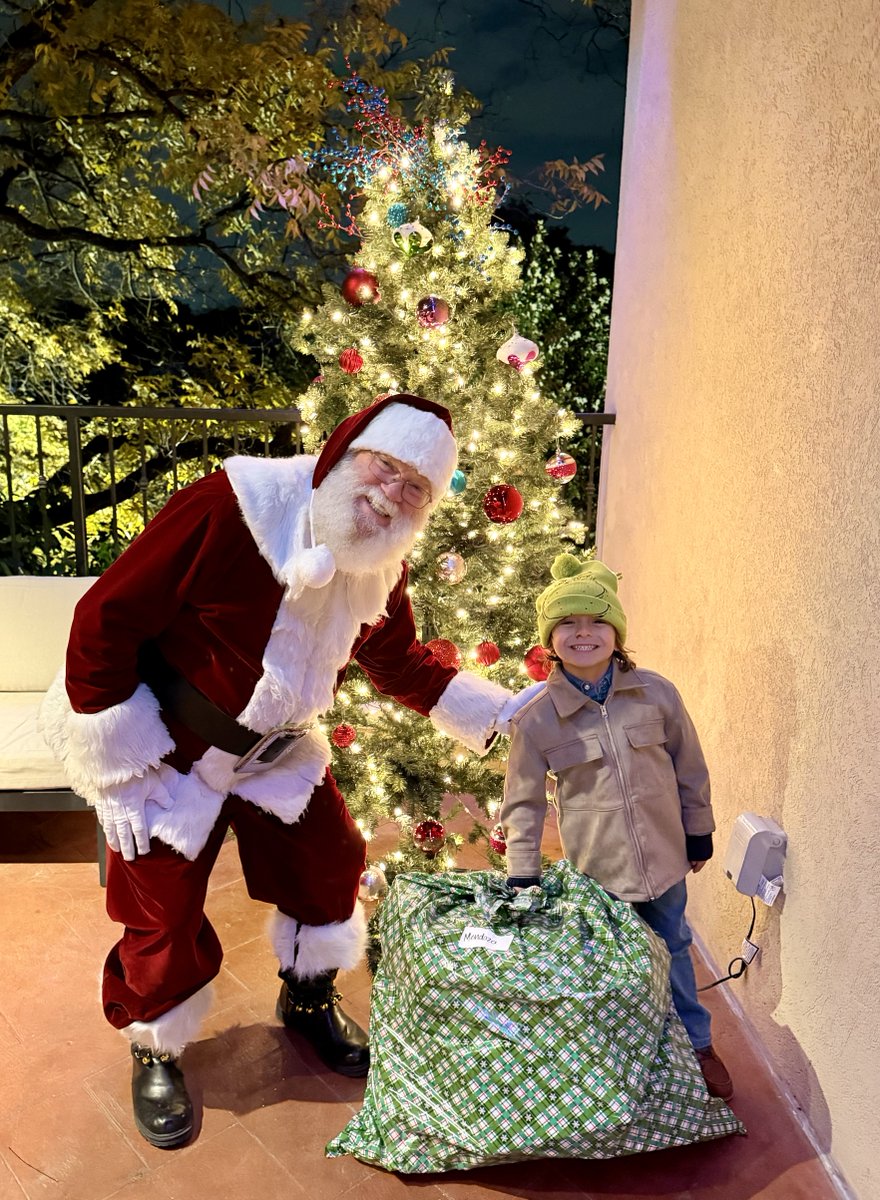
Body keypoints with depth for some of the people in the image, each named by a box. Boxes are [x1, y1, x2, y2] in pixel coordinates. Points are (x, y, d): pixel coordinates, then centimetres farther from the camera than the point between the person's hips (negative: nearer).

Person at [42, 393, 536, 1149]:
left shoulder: (379, 566, -10)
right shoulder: (232, 508, -32)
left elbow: (401, 662, 6)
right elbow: (106, 619, -27)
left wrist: (502, 712, -2)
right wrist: (119, 768, -22)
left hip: (271, 747, 6)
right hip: (163, 748, -5)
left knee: (329, 863, 10)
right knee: (164, 912, 4)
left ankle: (310, 1001, 39)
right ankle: (156, 1054, 34)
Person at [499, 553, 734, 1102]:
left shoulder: (656, 693, -9)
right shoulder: (537, 718, -13)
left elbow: (690, 767, 3)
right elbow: (524, 803, -5)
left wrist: (699, 831, 9)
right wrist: (522, 875, -5)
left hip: (664, 858, 2)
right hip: (596, 871, -2)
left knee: (673, 952, 22)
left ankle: (697, 1044, 46)